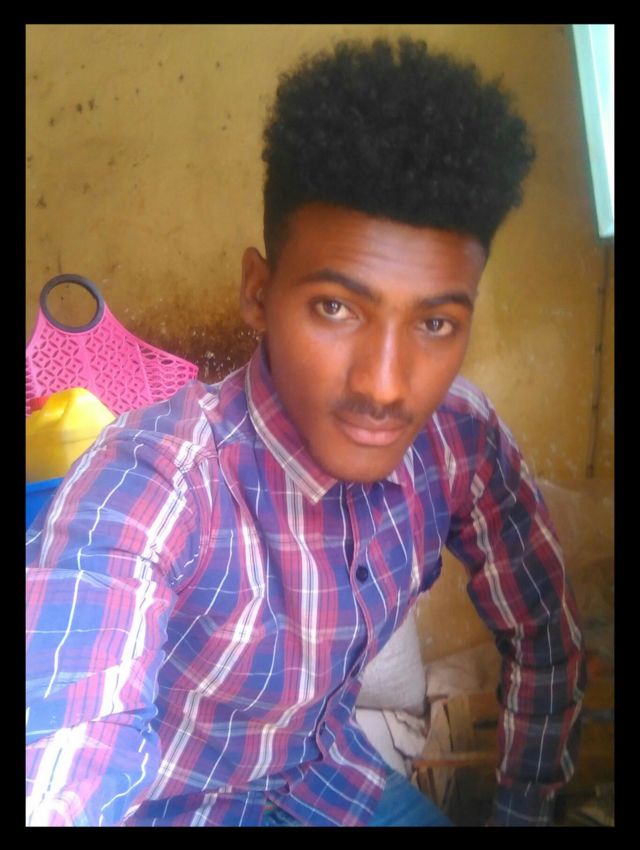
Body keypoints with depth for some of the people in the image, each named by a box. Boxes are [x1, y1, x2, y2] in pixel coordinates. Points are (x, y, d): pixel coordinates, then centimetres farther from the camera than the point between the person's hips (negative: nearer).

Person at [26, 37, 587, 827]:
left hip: (324, 770, 4)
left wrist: (521, 813, 1)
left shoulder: (461, 440, -17)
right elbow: (58, 799, -38)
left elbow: (542, 635, -3)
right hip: (168, 800, -3)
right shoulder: (141, 490, -32)